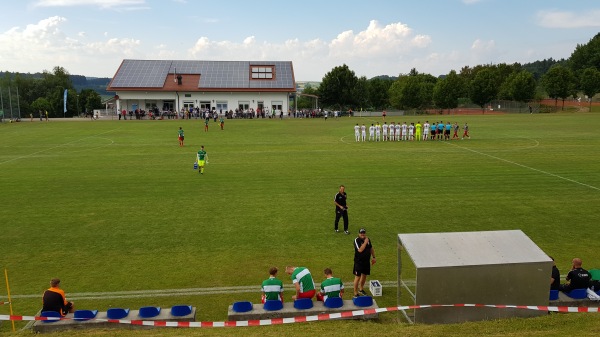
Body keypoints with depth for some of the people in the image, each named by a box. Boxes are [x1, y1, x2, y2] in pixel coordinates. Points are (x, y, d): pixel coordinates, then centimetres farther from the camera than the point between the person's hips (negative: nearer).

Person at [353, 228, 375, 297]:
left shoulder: (368, 239, 4)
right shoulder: (356, 240, -17)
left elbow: (371, 248, 18)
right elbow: (360, 250, -29)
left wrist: (373, 257, 16)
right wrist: (365, 242, -26)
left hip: (366, 261, 7)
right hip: (359, 262, -7)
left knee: (364, 275, 19)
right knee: (357, 277, -3)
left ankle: (361, 289, 39)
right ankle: (355, 293, 6)